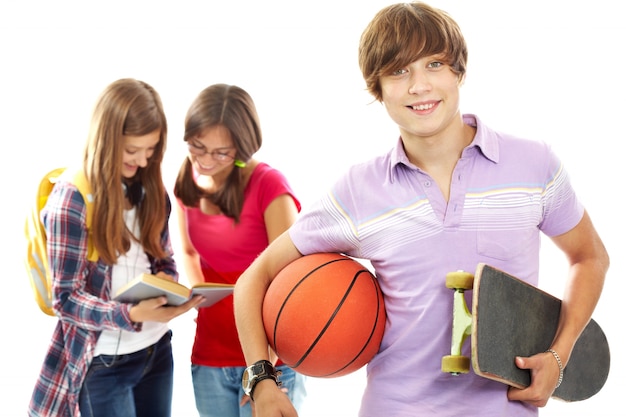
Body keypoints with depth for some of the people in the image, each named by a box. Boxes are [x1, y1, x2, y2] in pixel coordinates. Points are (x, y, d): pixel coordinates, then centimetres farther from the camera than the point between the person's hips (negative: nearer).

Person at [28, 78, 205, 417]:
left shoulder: (150, 188, 4)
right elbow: (66, 299, -16)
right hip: (103, 363, -6)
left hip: (157, 351, 6)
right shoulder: (72, 198, -15)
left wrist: (165, 284, -11)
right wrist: (132, 314, -31)